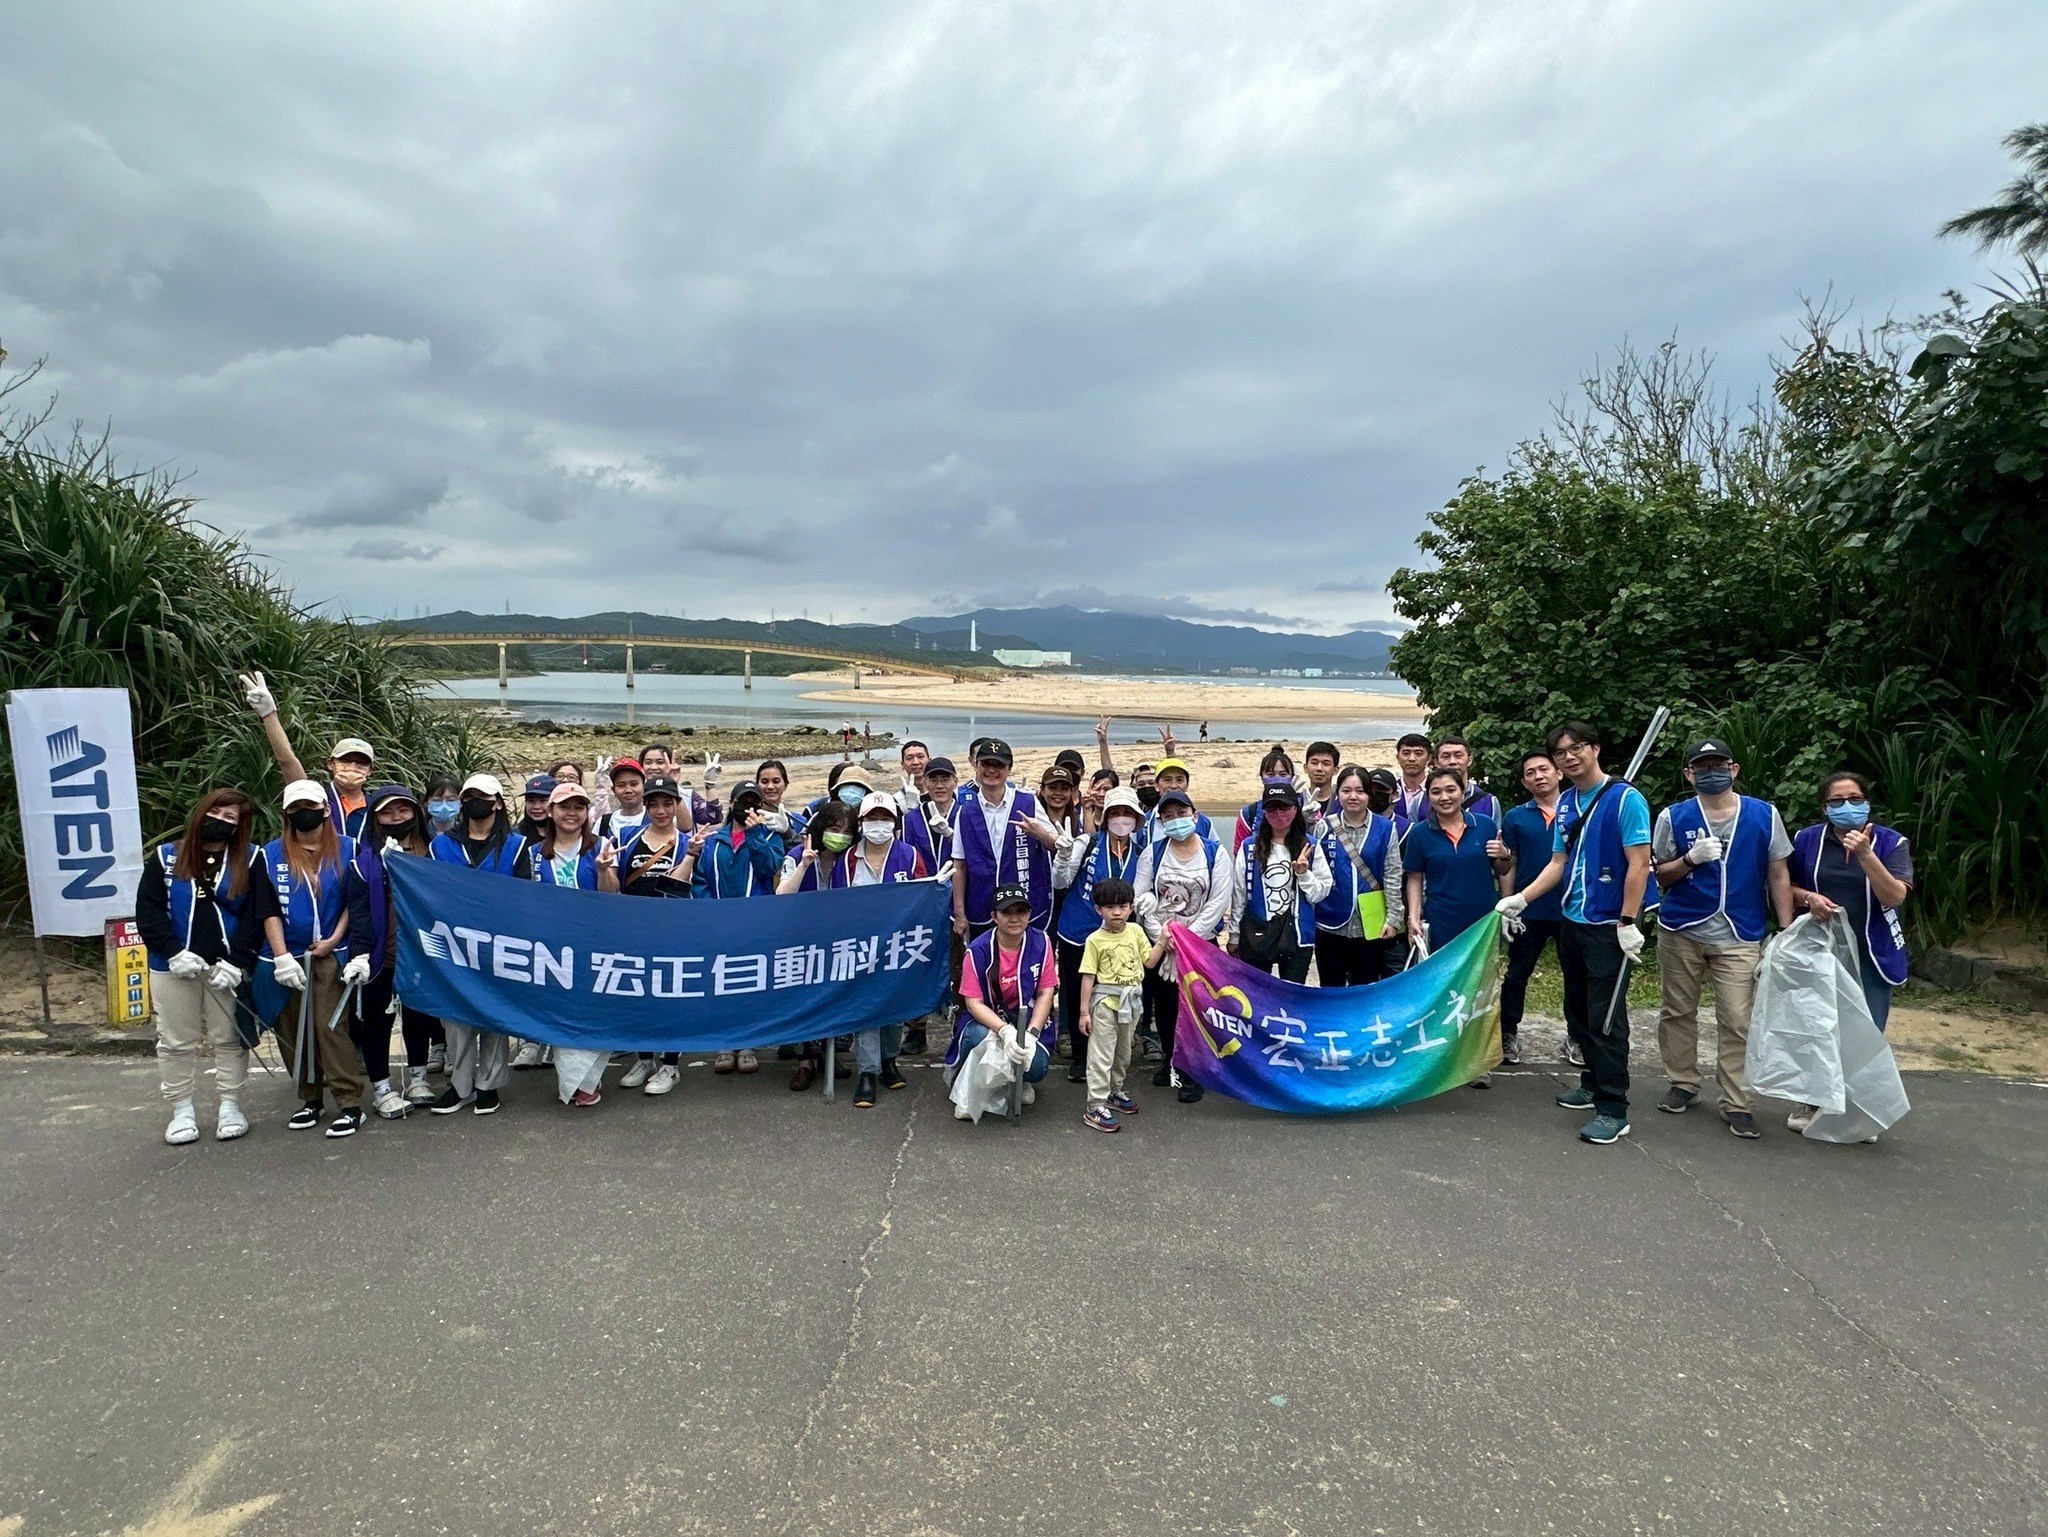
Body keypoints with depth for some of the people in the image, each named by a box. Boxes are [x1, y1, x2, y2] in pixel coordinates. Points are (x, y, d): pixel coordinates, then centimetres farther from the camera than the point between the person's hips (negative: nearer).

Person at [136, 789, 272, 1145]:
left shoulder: (250, 861, -1)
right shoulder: (165, 858, 4)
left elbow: (257, 916, -6)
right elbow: (148, 912, 0)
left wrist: (235, 962, -16)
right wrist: (174, 952, -13)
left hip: (227, 967, -1)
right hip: (173, 968, 2)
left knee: (229, 1038, 7)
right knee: (175, 1041, 9)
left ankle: (230, 1106, 18)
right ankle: (182, 1110, 21)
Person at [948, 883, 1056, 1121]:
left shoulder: (1041, 942, -9)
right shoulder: (979, 950, -17)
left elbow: (1046, 993, -5)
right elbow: (974, 1003, -17)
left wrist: (1031, 1034, -18)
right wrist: (1005, 1030, -34)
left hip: (1027, 1020, 2)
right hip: (987, 1020, -2)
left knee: (1036, 1067, -26)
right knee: (979, 1037, -37)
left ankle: (1018, 1080, 17)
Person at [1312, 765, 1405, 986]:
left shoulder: (1385, 828, -1)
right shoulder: (1324, 828, -1)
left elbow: (1393, 876, -1)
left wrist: (1393, 917, -3)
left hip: (1370, 926, 0)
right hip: (1331, 925, 0)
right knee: (1331, 992, 11)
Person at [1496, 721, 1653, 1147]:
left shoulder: (1625, 798, -11)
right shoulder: (1565, 803, 10)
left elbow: (1639, 863, -14)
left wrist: (1628, 923, -17)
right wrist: (1520, 898, 3)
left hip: (1608, 927, -7)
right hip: (1572, 922, 7)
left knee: (1605, 1017, -5)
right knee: (1578, 1011, 15)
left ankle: (1613, 1109, 1)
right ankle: (1594, 1083, 31)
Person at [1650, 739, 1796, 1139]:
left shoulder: (1765, 815, 2)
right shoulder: (1673, 817, 1)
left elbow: (1779, 875, 5)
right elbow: (1659, 876, 5)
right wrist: (1690, 859, -15)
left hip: (1740, 937, -1)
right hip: (1681, 931, 1)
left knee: (1737, 1022, -4)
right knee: (1678, 1012, 10)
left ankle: (1737, 1103, 5)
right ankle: (1683, 1083, 26)